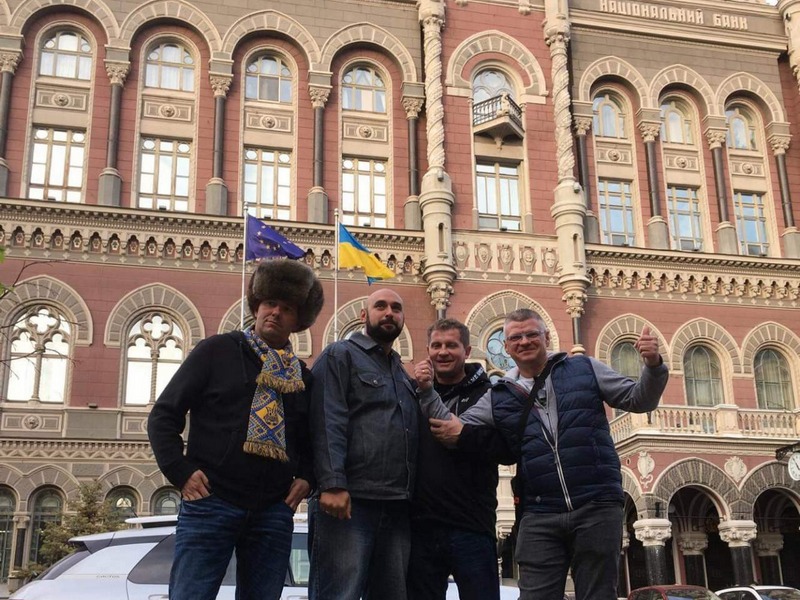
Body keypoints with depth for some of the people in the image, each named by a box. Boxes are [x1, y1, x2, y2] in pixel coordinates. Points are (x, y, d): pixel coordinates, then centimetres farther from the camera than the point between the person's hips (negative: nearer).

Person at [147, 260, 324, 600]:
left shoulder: (302, 377, 16)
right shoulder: (217, 351, 4)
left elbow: (312, 440, 26)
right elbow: (164, 415, 3)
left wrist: (306, 478, 7)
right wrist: (181, 472, -7)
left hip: (274, 514, 4)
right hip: (210, 504, -4)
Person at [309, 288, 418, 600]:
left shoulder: (403, 375, 26)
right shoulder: (340, 356, 3)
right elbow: (327, 423, -10)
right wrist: (331, 484, -20)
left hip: (396, 507, 7)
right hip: (350, 502, -7)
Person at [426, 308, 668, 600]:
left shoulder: (584, 369, 8)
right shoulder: (499, 397, 13)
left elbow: (638, 400, 8)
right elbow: (452, 429, 9)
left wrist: (653, 366, -11)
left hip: (597, 507, -2)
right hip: (539, 517, 2)